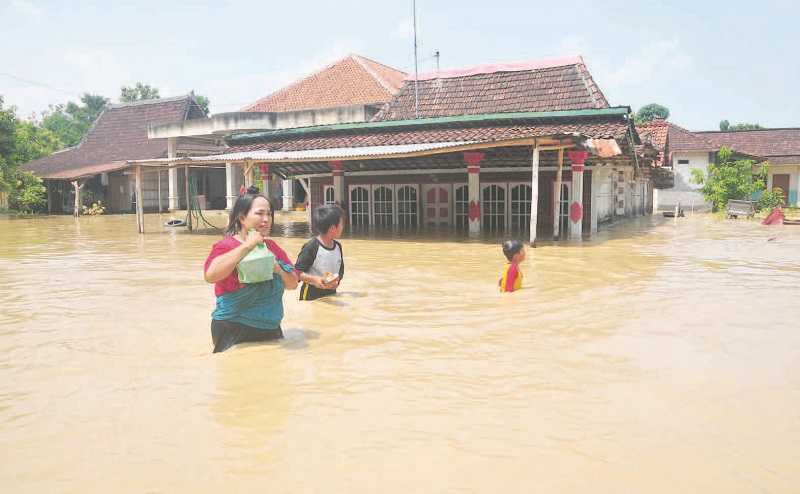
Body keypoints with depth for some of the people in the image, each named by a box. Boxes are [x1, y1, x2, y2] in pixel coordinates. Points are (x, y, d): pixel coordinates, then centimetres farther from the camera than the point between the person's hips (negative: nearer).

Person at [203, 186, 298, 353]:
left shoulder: (272, 247, 8)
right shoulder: (227, 246, -10)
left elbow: (293, 284, 10)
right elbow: (210, 275, -31)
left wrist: (279, 270, -11)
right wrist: (246, 246, -25)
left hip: (271, 330, 6)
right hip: (235, 332, -6)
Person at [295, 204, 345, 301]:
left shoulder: (338, 247, 3)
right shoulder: (311, 247, -17)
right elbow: (297, 272, -16)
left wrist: (337, 280, -6)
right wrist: (314, 279, -29)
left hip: (331, 294, 6)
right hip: (312, 296, -6)